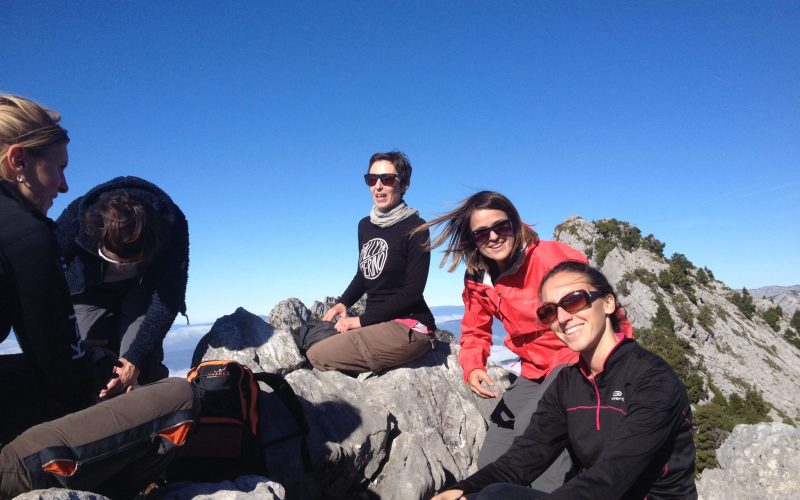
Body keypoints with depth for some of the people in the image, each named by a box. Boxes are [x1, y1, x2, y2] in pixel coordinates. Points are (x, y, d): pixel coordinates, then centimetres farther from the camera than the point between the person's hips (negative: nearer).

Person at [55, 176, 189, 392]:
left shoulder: (171, 224, -34)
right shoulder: (75, 218, -32)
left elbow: (167, 299, -27)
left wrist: (135, 358, -34)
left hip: (142, 289, -1)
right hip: (89, 291, 1)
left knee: (145, 370, -16)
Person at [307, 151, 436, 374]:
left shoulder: (415, 228, -11)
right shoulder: (365, 225, 10)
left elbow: (413, 291, -14)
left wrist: (361, 320, -13)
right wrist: (343, 303, 4)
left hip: (409, 327, -8)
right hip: (375, 323, 8)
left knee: (316, 356, -17)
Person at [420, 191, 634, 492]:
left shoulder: (553, 256, -19)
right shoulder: (477, 280, 0)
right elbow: (475, 332, 9)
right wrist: (473, 368, -10)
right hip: (534, 371, 7)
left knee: (532, 427, -31)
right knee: (491, 461, 7)